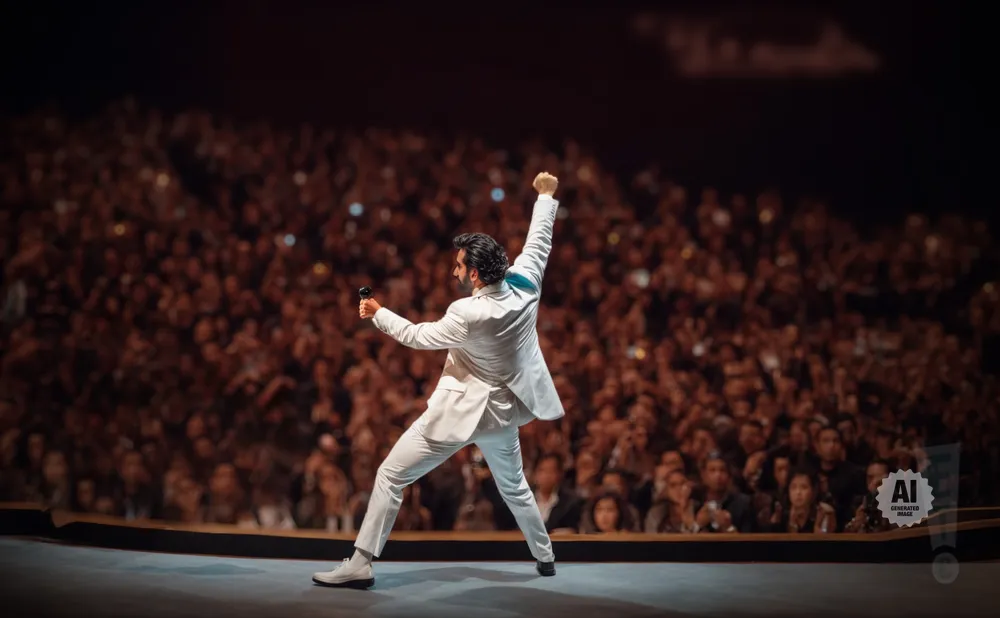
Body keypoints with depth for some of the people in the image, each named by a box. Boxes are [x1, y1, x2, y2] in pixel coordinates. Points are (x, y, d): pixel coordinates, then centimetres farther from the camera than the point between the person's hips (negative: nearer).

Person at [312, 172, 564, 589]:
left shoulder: (469, 316, -26)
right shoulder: (524, 285, -11)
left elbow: (418, 336, -12)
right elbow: (539, 239, 6)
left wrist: (377, 315, 3)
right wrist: (546, 195, 21)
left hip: (460, 412, -7)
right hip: (502, 411, 7)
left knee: (390, 477, -2)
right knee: (513, 483, 31)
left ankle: (360, 565, -5)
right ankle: (544, 556, 40)